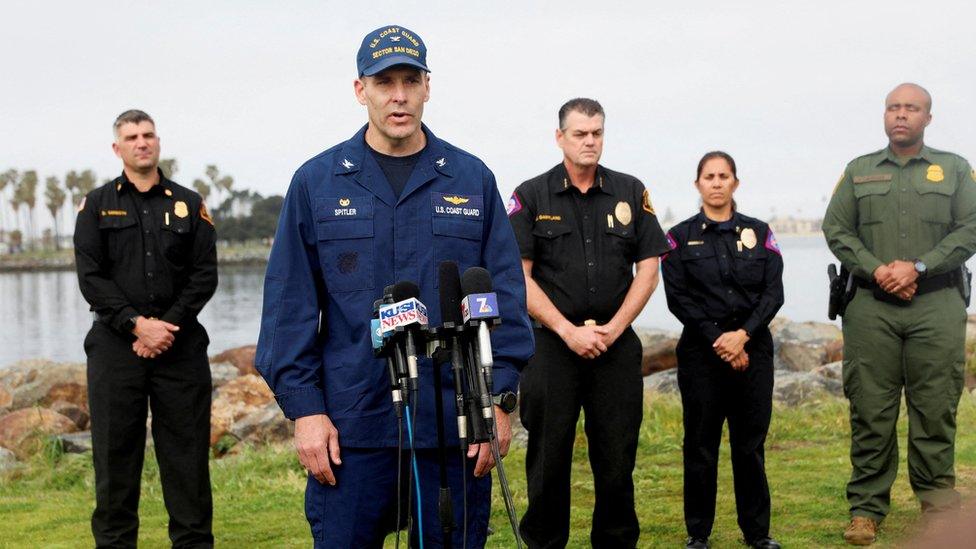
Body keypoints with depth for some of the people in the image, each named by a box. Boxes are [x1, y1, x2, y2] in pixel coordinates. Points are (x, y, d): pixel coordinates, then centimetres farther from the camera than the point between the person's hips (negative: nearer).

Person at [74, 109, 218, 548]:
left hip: (181, 345, 1)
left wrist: (168, 326, -10)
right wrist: (137, 324, -13)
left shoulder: (189, 204, 11)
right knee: (116, 452, 3)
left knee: (187, 452, 3)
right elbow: (91, 277, -1)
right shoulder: (97, 205, 8)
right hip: (115, 346, 0)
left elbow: (205, 275, 3)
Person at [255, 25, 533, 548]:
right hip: (350, 427, 0)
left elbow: (505, 294, 4)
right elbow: (289, 305, 2)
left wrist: (500, 398, -2)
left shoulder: (471, 179, 5)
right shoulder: (317, 181, 4)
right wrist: (304, 406, -4)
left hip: (457, 424, 1)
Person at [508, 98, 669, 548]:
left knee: (617, 456, 5)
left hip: (617, 345, 2)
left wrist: (611, 330, -5)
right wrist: (569, 331, -11)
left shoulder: (631, 193, 8)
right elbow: (518, 277, -3)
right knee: (549, 456, 3)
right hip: (552, 343, -1)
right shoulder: (531, 197, 2)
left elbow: (648, 270, 6)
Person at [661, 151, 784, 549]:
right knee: (701, 444, 2)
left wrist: (743, 335, -13)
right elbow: (678, 297, -3)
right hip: (701, 349, -1)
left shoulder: (759, 233, 10)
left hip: (752, 348, 1)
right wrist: (717, 341, -11)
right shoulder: (680, 237, 5)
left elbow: (773, 293, 1)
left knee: (750, 443, 5)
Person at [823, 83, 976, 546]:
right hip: (870, 306, 1)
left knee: (936, 408, 1)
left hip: (937, 305, 0)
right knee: (871, 410, 0)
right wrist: (876, 269, -9)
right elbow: (836, 228, 7)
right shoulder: (858, 171, 15)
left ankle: (939, 503, 11)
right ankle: (866, 509, 6)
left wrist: (917, 267, -11)